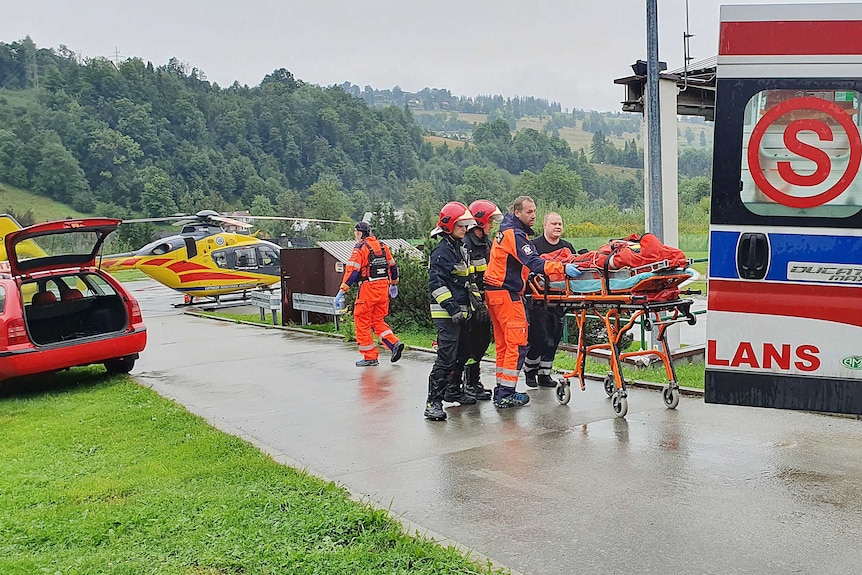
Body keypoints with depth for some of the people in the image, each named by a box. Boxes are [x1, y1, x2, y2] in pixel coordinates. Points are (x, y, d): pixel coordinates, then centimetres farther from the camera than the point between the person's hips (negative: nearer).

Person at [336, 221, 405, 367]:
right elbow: (393, 266, 19)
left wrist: (342, 291, -15)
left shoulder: (360, 248, -8)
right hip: (383, 288, 7)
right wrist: (393, 284, 32)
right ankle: (394, 343, -1)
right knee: (377, 321, 18)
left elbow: (352, 271, -15)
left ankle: (370, 357, 6)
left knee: (362, 322, 4)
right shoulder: (382, 246, 12)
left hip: (368, 289, -7)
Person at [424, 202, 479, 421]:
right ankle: (433, 402, -13)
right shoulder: (442, 251, -13)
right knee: (446, 357, -14)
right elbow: (436, 283, -20)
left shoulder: (460, 249, 18)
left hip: (460, 312, 10)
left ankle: (453, 390, 34)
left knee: (460, 354, 18)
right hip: (446, 314, -10)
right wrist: (451, 306, -24)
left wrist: (472, 304, 24)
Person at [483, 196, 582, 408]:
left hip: (495, 292, 10)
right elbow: (533, 262, -28)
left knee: (503, 343, 13)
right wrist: (563, 268, -36)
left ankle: (501, 391, 18)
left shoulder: (507, 231, 16)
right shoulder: (515, 234, -16)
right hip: (507, 294, -10)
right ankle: (506, 394, -5)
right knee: (517, 343, -7)